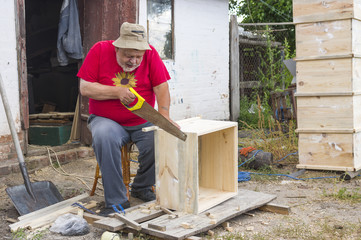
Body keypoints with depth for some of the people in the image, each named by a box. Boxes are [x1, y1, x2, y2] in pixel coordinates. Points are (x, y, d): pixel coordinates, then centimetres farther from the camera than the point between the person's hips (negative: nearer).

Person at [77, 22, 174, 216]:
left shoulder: (150, 54, -4)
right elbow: (85, 88, -10)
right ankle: (116, 200, -22)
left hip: (143, 122, 2)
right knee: (104, 136, -35)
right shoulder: (100, 50, -8)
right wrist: (117, 92, -20)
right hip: (106, 120, -2)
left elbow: (161, 87, -8)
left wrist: (164, 116, -23)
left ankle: (141, 187, 8)